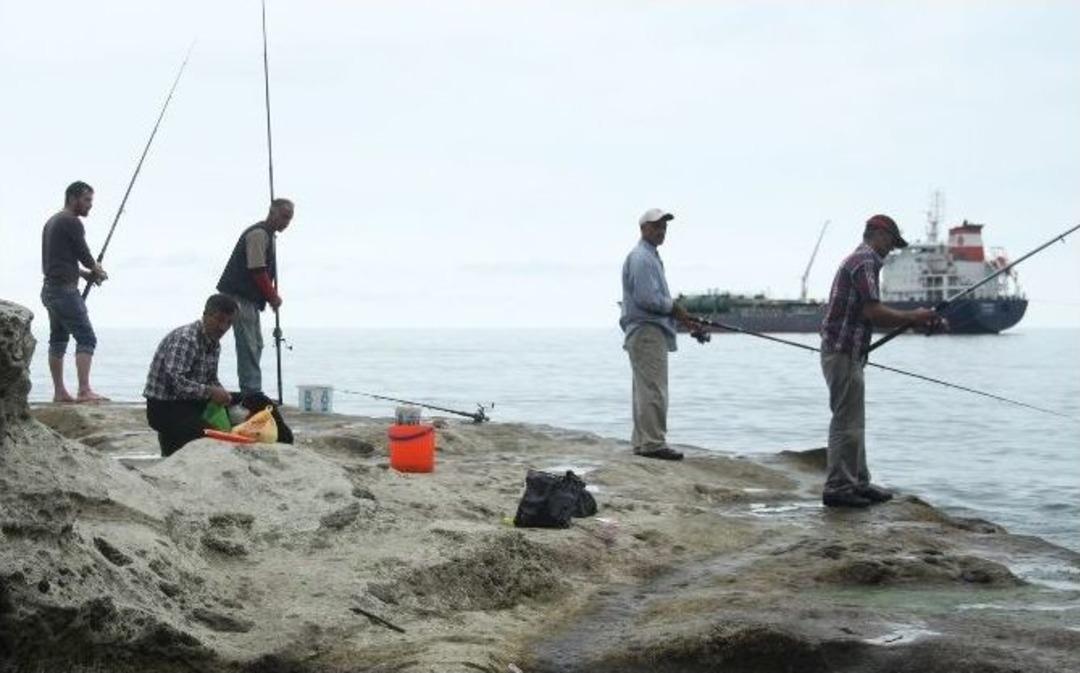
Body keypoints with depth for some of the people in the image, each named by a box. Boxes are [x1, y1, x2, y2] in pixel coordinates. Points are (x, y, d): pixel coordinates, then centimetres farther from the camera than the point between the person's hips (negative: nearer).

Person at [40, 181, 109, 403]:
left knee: (58, 340, 12)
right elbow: (84, 255, -8)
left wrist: (85, 273, 16)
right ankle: (85, 390, -21)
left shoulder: (52, 222, 19)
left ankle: (59, 392, 15)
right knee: (86, 338, -12)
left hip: (50, 290, 10)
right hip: (65, 290, -10)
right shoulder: (71, 222, -11)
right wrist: (97, 271, 12)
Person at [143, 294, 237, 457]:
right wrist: (209, 392, -31)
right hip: (164, 407, -9)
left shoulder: (214, 344, 9)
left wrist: (223, 395, -5)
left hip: (190, 403, 9)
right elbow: (174, 381, -29)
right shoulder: (184, 339, -20)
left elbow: (212, 379, 16)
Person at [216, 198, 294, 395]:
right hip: (240, 296, -11)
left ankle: (254, 393, 19)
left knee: (255, 345, 14)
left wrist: (272, 296, 11)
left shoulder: (268, 234, 18)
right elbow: (257, 270, -20)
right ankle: (251, 392, -12)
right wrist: (273, 297, -10)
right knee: (248, 346, -11)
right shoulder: (258, 234, -15)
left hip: (250, 298, 11)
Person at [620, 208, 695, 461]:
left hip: (650, 332, 11)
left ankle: (642, 441, 17)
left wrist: (678, 312, 13)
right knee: (653, 390, -12)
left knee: (645, 390, 13)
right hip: (647, 332, -11)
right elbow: (646, 298, -21)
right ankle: (653, 443, -13)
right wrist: (675, 309, -10)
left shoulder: (651, 256, 21)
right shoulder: (641, 258, -13)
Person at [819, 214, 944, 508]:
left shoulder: (859, 260, 21)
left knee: (852, 422, 14)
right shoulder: (865, 261, -12)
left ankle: (858, 483, 20)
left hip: (847, 353, 11)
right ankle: (838, 487, -4)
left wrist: (918, 320, 14)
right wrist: (913, 317, -9)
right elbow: (872, 311, -21)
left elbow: (872, 315, 21)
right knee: (847, 422, -7)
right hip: (843, 353, -11)